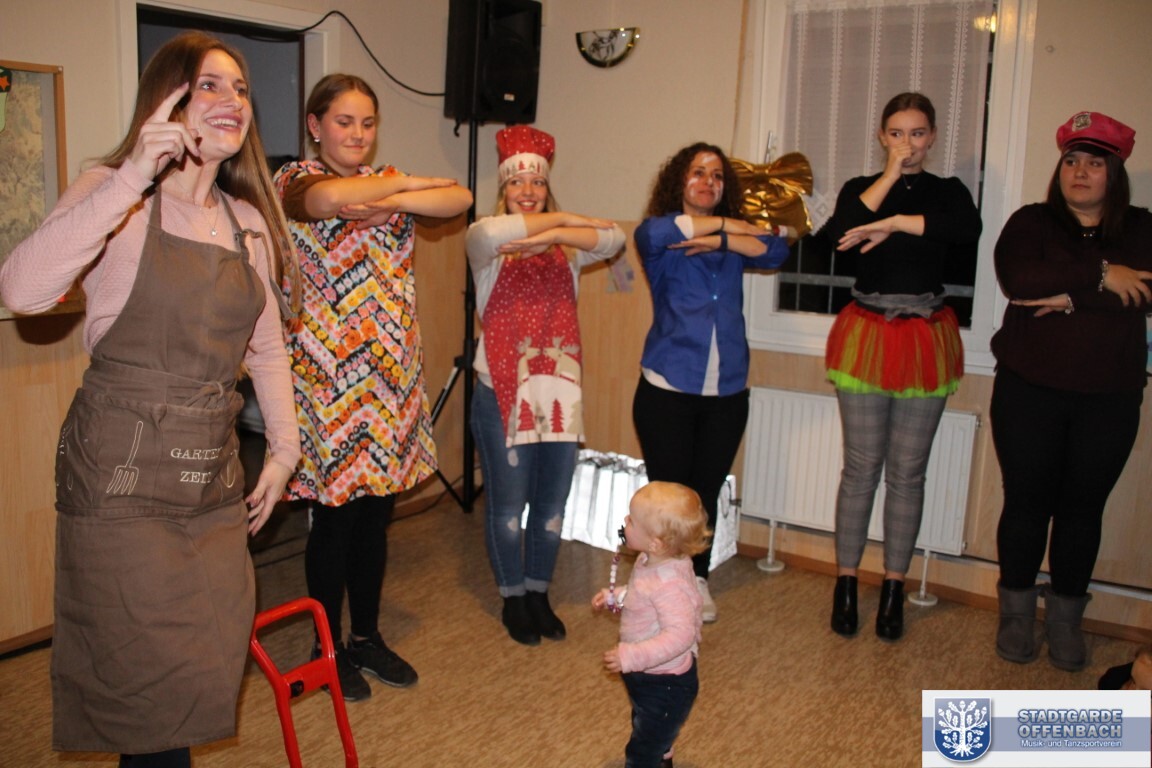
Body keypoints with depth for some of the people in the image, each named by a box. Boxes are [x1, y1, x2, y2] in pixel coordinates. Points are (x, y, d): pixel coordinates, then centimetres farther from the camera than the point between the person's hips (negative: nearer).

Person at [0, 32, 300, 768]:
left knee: (212, 669, 13)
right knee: (154, 678, -1)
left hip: (213, 475, 6)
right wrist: (132, 179, -27)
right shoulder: (116, 193, -6)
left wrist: (284, 447, 14)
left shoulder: (250, 222, 11)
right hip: (122, 470, -5)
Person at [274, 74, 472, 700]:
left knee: (376, 513, 12)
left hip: (390, 370, 6)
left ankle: (366, 636, 28)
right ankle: (329, 648, 19)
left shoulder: (386, 180, 14)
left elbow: (460, 198, -2)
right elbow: (329, 199, -28)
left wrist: (388, 200, -16)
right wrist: (404, 183, -10)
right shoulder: (295, 179, -3)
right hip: (328, 371, -5)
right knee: (335, 516, 2)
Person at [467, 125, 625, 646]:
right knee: (507, 506, 7)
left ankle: (539, 594, 32)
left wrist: (552, 232, -22)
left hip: (560, 391, 4)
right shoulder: (488, 248, -1)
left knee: (552, 506, 12)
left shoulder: (565, 249, 9)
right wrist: (563, 219, -15)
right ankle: (513, 599, 27)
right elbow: (488, 232, -25)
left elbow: (614, 238, -9)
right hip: (503, 393, -3)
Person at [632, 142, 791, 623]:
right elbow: (651, 233, -22)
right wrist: (721, 223, -11)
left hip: (727, 392, 3)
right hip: (667, 389, -3)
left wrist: (720, 239, -18)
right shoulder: (661, 241, 2)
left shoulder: (736, 238, 12)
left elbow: (776, 251, -6)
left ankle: (698, 580, 30)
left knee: (706, 493, 13)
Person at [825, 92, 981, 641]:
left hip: (925, 341, 1)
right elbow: (840, 232, -17)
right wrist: (891, 174, -12)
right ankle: (846, 582, 15)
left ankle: (893, 588, 17)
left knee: (907, 472, 6)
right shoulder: (861, 188, 7)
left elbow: (968, 230, -18)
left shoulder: (948, 192, 7)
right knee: (860, 467, 2)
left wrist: (891, 224, -21)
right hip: (866, 335, 0)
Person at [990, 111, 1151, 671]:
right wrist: (1100, 277, -18)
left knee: (1083, 506, 9)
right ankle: (1017, 612, 22)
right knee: (1027, 501, 5)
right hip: (1029, 391, -1)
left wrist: (1070, 295, -20)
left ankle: (1065, 618, 24)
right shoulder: (1032, 222, 3)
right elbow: (1016, 278, -18)